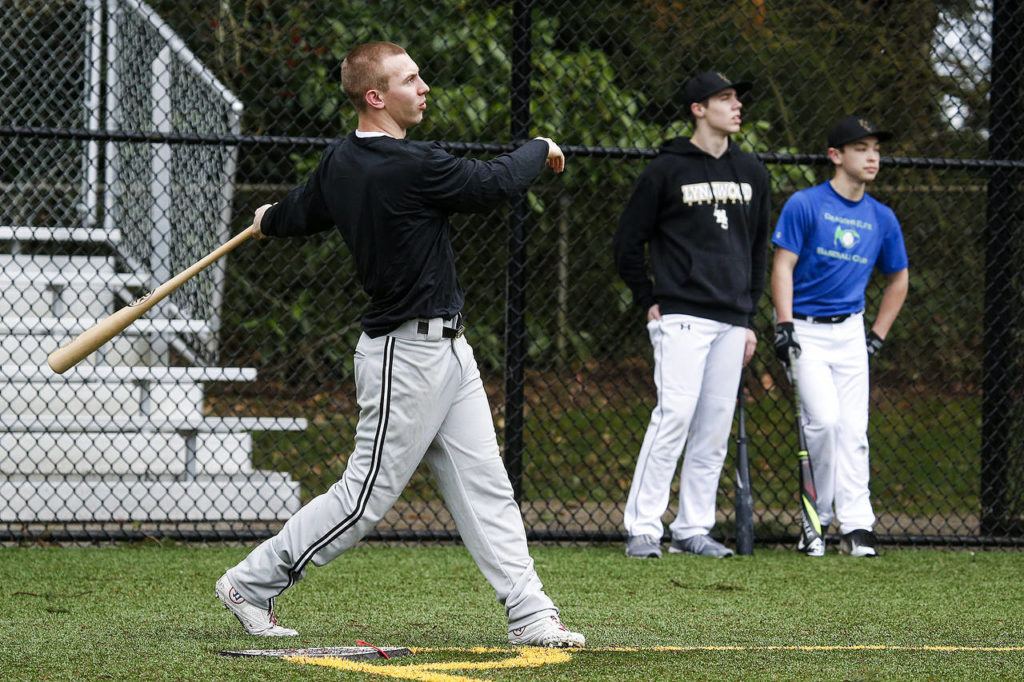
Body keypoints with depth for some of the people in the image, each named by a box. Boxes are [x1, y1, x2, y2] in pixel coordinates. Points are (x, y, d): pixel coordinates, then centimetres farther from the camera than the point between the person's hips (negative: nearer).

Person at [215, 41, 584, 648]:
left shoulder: (340, 163, 4)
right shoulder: (411, 166, -22)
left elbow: (300, 216, 21)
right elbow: (496, 183, -15)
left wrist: (270, 221, 45)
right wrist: (540, 150, 6)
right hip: (408, 354, -10)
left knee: (485, 486, 7)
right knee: (366, 498, -1)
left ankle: (531, 615, 8)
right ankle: (253, 583, 10)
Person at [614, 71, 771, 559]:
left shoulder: (751, 172, 15)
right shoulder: (667, 170, -2)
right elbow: (627, 243, 2)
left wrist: (750, 317, 16)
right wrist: (650, 302, -2)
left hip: (731, 322, 6)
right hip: (682, 317, -6)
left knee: (716, 427, 4)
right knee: (675, 415, -15)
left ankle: (693, 528, 11)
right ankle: (642, 528, -13)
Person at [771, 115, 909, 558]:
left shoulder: (882, 218, 9)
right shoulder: (805, 205, -5)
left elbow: (898, 279, 21)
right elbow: (783, 266, -7)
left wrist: (878, 336, 13)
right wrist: (784, 326, -15)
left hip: (850, 333, 4)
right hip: (806, 331, -4)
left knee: (853, 429, -2)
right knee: (825, 421, -15)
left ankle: (855, 525, -1)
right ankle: (817, 520, -1)